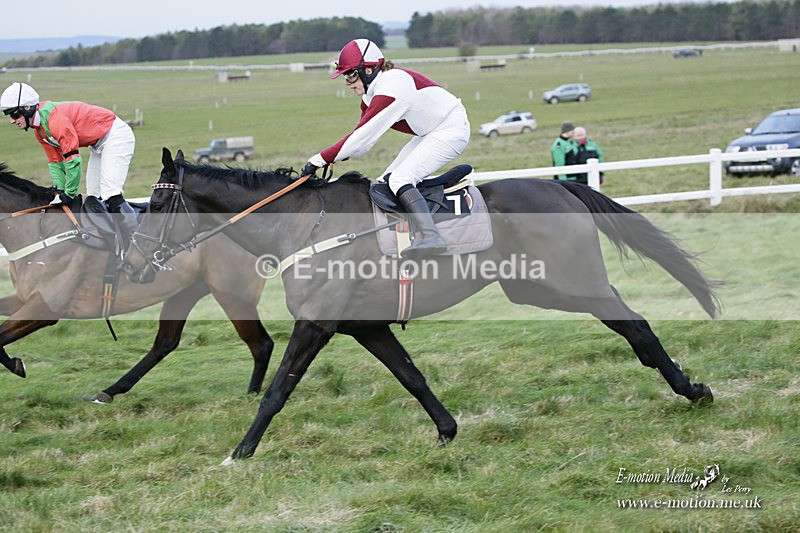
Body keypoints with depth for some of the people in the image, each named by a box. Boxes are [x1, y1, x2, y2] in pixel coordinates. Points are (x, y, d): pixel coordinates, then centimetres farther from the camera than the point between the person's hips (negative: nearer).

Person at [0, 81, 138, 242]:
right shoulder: (38, 130, 6)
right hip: (98, 144, 11)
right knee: (94, 197, 6)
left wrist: (69, 193, -19)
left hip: (114, 134, -11)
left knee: (110, 195, -21)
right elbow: (55, 161, 12)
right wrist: (59, 190, -3)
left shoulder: (54, 118, -27)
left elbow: (73, 158, -27)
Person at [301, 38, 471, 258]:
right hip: (430, 133, 11)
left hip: (452, 129, -11)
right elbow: (363, 135, 6)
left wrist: (321, 158, -25)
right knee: (387, 181, 5)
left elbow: (362, 137, -28)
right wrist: (333, 157, -10)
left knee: (400, 179, -23)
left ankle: (431, 238, -33)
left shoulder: (392, 87, -27)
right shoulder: (372, 93, 4)